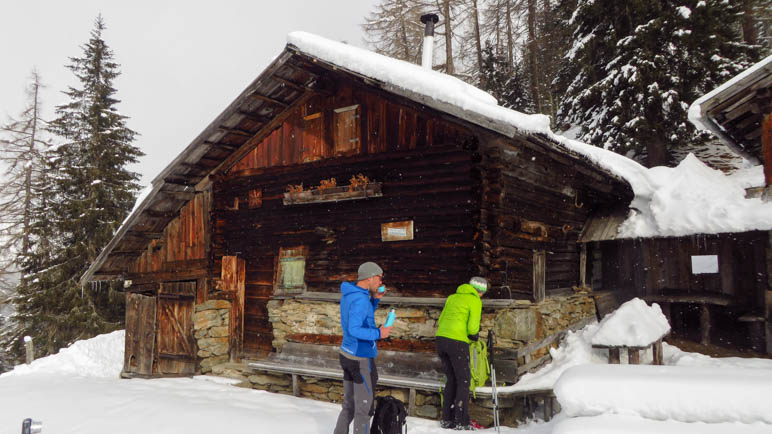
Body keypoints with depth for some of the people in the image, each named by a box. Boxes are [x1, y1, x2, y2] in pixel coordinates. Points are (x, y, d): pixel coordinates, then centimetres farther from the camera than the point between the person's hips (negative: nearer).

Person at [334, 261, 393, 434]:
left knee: (349, 405, 18)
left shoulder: (348, 294, 8)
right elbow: (354, 330, -28)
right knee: (364, 407, 2)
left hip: (347, 355, 9)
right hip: (361, 358, -9)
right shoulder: (360, 299, -21)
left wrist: (375, 300, 9)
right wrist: (378, 334, -20)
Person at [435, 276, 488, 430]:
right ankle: (461, 422, 7)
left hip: (440, 338, 7)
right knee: (464, 381, 5)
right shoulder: (475, 301, 0)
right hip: (457, 342, -7)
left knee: (451, 379, 17)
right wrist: (475, 334, 11)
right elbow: (472, 327, -9)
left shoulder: (452, 297, 20)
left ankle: (446, 419, 18)